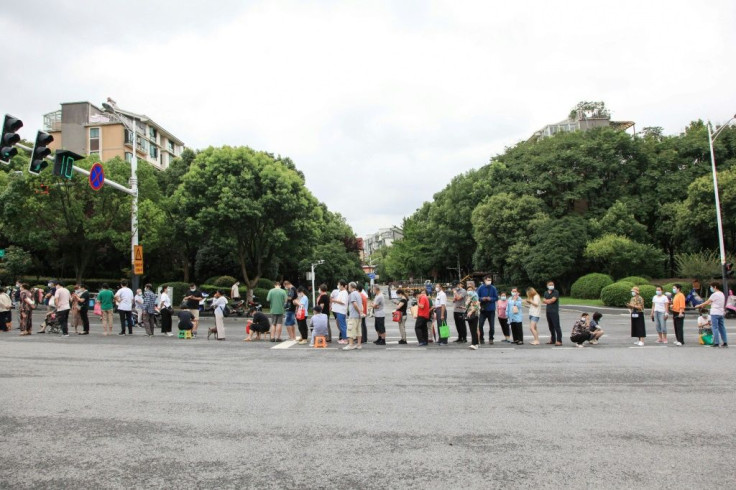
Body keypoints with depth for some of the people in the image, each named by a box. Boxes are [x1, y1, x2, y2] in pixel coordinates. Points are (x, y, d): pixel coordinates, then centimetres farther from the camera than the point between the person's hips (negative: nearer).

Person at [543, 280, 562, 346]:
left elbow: (553, 300, -13)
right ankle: (553, 340, 19)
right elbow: (544, 301, 6)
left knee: (557, 326, -10)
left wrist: (547, 300, 1)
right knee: (551, 327, 11)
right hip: (548, 311, 6)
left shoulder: (556, 292, -3)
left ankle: (559, 341, -11)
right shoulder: (546, 292, 16)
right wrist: (550, 300, -9)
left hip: (554, 312, -6)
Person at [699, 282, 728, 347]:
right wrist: (704, 305, 18)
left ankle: (716, 343, -5)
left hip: (715, 313, -8)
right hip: (721, 313, 8)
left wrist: (699, 305, 4)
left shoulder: (715, 294, -12)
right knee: (721, 328, 11)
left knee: (715, 328, -5)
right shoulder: (722, 294, 15)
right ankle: (725, 342, 13)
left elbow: (707, 302, -8)